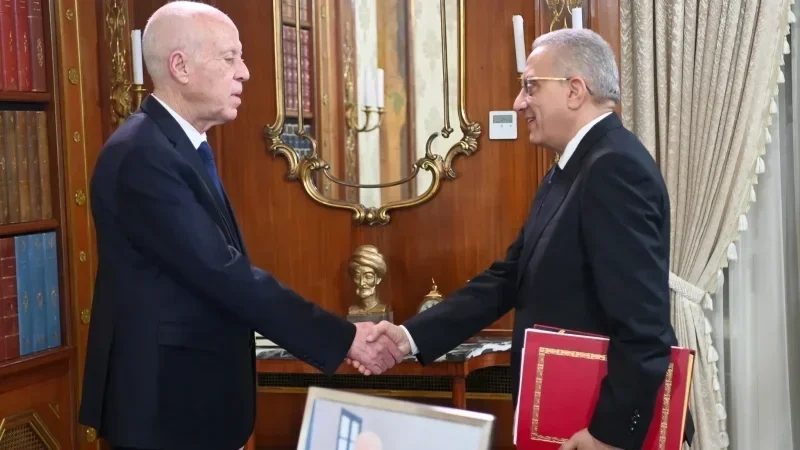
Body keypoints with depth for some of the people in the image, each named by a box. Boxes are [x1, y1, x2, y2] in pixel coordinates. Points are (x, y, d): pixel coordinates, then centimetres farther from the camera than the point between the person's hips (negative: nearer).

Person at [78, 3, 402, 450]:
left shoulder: (184, 146, 9)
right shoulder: (143, 156, -22)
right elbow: (223, 273, -26)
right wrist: (343, 338, -23)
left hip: (194, 389, 9)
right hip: (164, 399, -9)